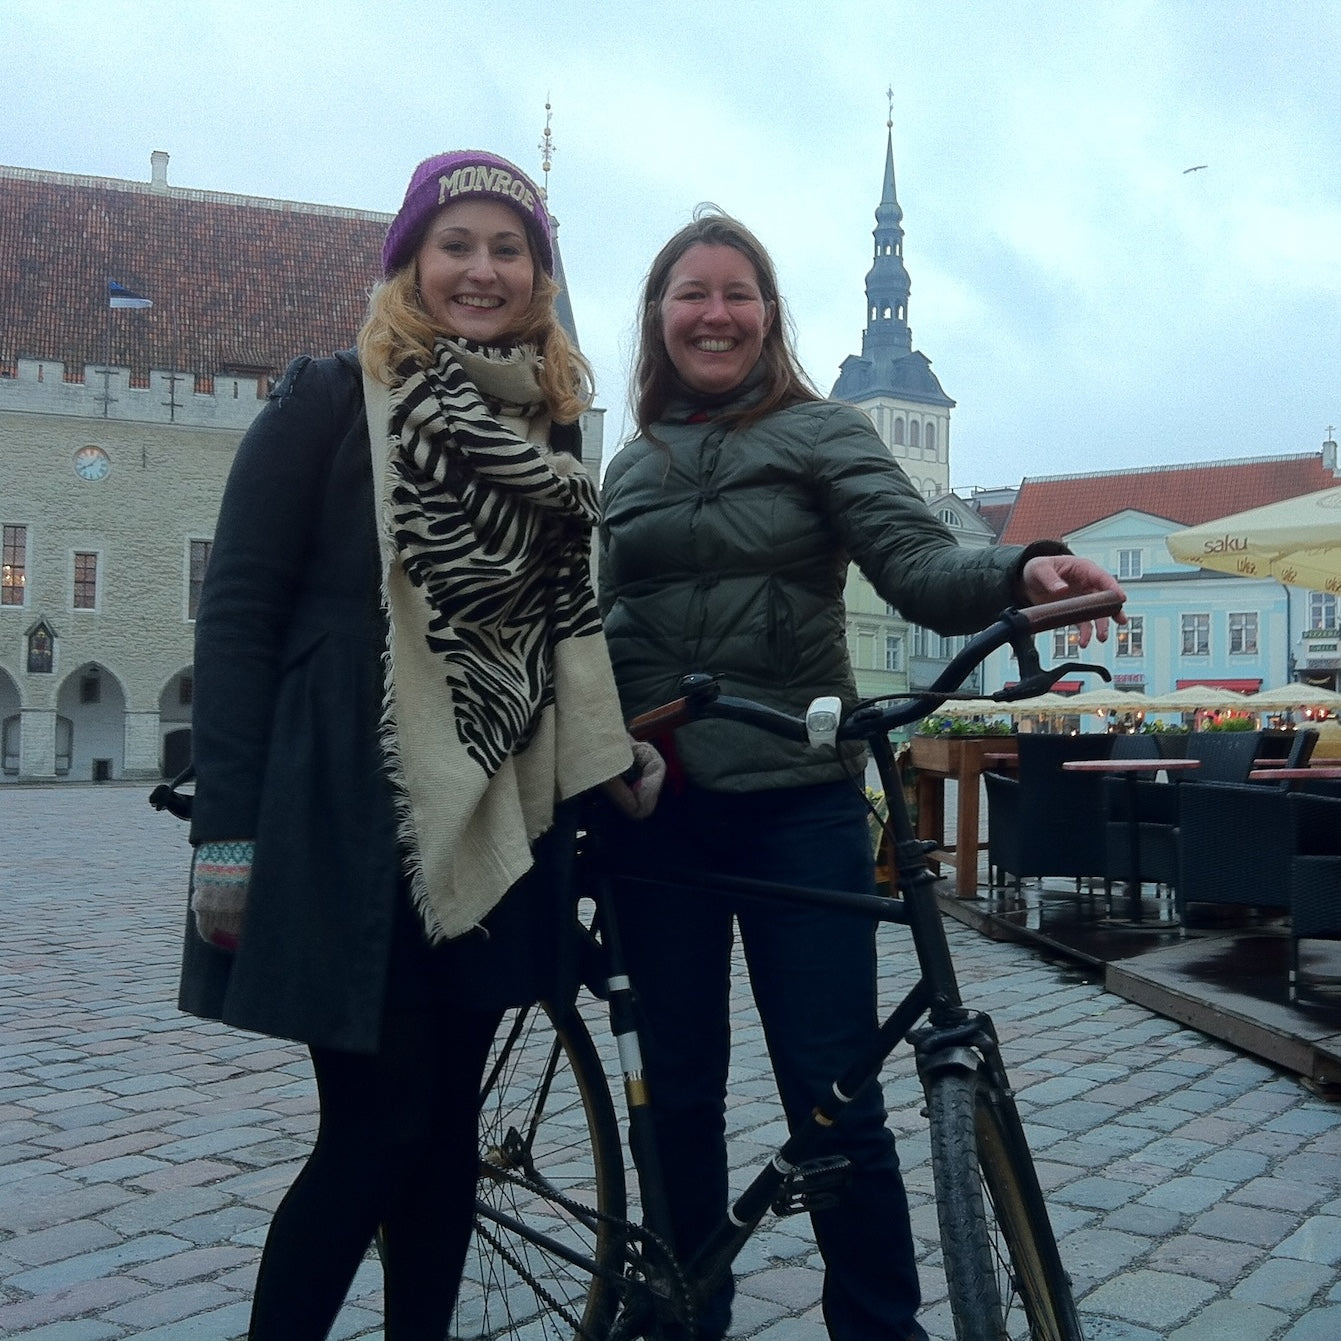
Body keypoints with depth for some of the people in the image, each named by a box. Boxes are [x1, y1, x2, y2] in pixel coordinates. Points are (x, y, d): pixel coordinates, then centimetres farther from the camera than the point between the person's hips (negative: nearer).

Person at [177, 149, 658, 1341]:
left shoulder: (550, 429, 13)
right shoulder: (331, 402, -3)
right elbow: (236, 613, -6)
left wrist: (608, 758, 4)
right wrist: (229, 832, -11)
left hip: (493, 822, 5)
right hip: (352, 819, -5)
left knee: (448, 1117, 11)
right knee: (379, 1124, -3)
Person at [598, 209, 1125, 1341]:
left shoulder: (822, 432, 2)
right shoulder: (633, 467, 14)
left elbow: (919, 563, -11)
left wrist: (1022, 571, -31)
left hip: (796, 807, -3)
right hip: (658, 810, 4)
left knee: (832, 1091, -1)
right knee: (680, 1088, 12)